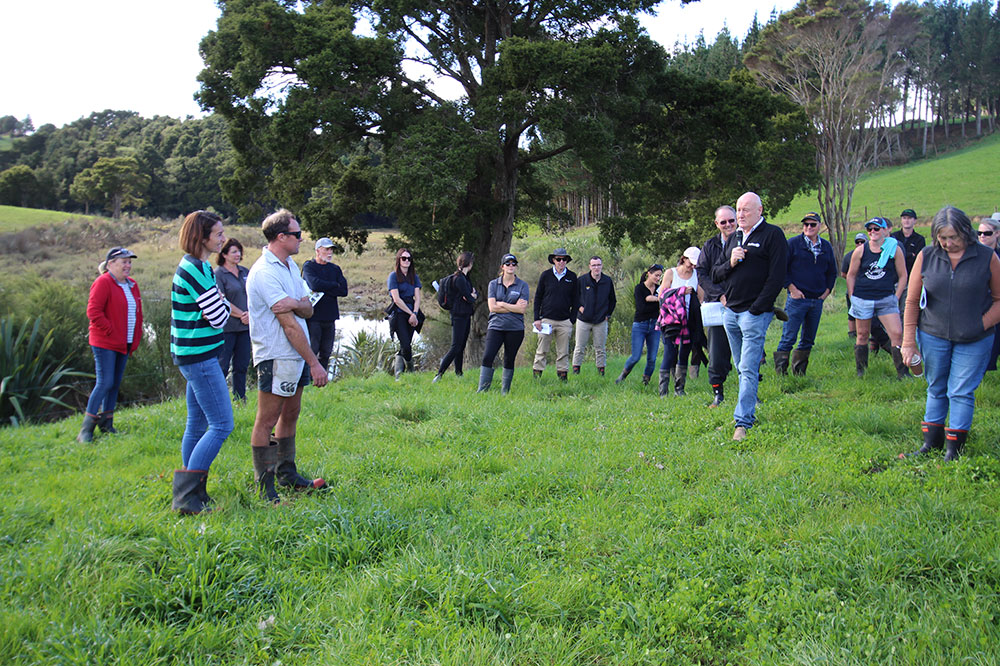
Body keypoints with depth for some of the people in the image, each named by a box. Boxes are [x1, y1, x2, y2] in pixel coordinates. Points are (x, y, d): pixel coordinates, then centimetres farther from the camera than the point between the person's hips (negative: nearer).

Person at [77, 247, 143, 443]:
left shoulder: (131, 285, 14)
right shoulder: (103, 283, -10)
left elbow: (137, 314, 20)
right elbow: (93, 311, -17)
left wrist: (135, 339, 12)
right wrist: (110, 331, -16)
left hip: (124, 345, 8)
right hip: (105, 343, -8)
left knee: (115, 384, 11)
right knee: (104, 383, -11)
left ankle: (106, 424, 20)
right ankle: (86, 430, -4)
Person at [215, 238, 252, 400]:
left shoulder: (245, 271, 11)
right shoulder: (218, 274, -6)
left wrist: (250, 313, -6)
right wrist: (240, 315, -14)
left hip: (245, 326, 6)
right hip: (228, 327, -6)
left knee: (242, 364, 13)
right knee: (222, 366, -2)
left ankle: (240, 398, 23)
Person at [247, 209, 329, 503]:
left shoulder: (290, 265, 12)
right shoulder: (264, 273, -17)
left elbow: (308, 310, 4)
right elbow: (290, 325, -19)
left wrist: (294, 303, -20)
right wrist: (314, 363, -19)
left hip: (296, 355, 10)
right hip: (276, 356, -10)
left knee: (290, 414, 17)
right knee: (267, 421, -1)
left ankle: (287, 475, 28)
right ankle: (265, 487, 6)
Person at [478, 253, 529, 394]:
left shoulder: (523, 285, 4)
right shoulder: (493, 284, 8)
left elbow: (522, 309, -7)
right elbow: (492, 307, -3)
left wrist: (502, 304, -6)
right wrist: (514, 307, -6)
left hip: (515, 329, 0)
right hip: (496, 327, 1)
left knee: (509, 360, 5)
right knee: (487, 357, -12)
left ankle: (505, 392, 17)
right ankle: (482, 390, -9)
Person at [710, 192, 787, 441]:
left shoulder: (772, 235, -3)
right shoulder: (733, 238, 17)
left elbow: (777, 275, -10)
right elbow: (715, 273, 16)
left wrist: (757, 308, -14)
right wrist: (730, 263, -6)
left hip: (755, 314, -6)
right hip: (730, 312, 7)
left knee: (749, 370, -10)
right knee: (743, 369, 12)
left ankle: (743, 422, -11)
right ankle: (750, 410, 22)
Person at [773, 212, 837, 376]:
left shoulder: (826, 246, 12)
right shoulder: (793, 243, -2)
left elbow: (832, 271, 22)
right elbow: (781, 269, -4)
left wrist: (827, 291, 11)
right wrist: (792, 288, -9)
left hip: (817, 300, 5)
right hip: (797, 299, -5)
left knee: (808, 340, 10)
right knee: (788, 337, -8)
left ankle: (799, 373, 19)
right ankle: (780, 373, -4)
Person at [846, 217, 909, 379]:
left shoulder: (895, 249, -1)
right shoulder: (860, 250, 1)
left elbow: (902, 276, 6)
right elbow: (851, 275, 9)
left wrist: (896, 297, 1)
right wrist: (852, 298, 4)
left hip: (886, 299, -1)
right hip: (862, 298, 1)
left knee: (897, 334, -10)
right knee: (862, 335, 8)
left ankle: (902, 372, 0)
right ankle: (860, 371, 22)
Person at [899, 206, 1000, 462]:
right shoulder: (926, 257, -2)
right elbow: (912, 301, 3)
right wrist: (909, 341, 1)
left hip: (974, 341, -2)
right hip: (933, 336, 2)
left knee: (961, 393, 0)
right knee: (936, 390, 13)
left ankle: (954, 448, 10)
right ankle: (931, 441, 24)